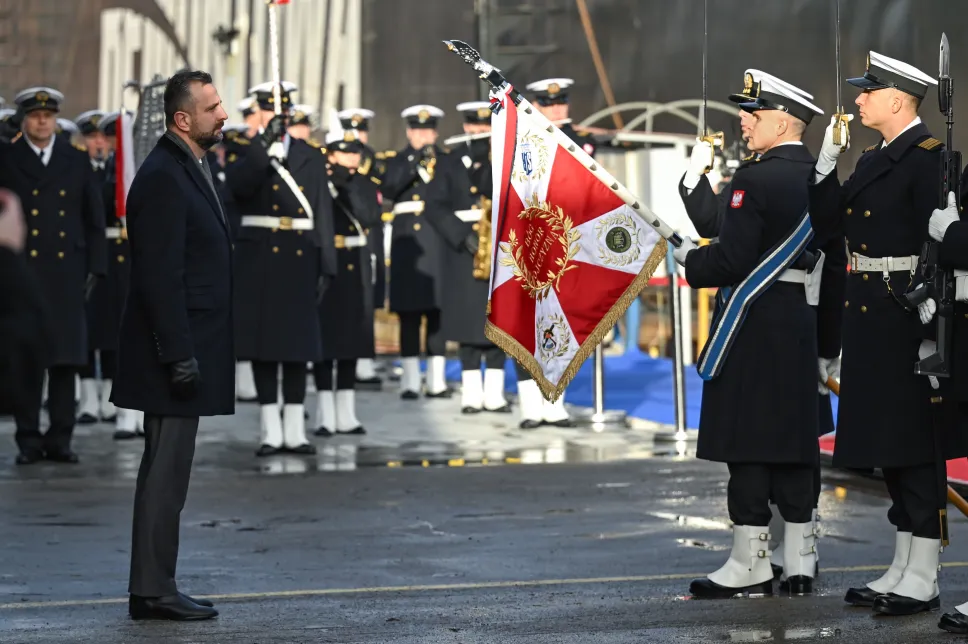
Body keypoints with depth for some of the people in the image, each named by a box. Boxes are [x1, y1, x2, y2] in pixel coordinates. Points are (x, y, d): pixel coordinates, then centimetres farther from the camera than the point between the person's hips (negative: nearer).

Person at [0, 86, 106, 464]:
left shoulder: (77, 160, 10)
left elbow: (94, 219, 11)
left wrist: (95, 267, 4)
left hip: (67, 272, 2)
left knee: (66, 357, 2)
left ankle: (60, 439, 9)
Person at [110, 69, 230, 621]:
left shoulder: (193, 170, 16)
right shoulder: (162, 178, -16)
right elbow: (160, 276, -21)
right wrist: (179, 355, -22)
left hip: (190, 347, 10)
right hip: (175, 348, -10)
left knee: (168, 470, 13)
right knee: (167, 470, -6)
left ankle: (154, 587, 19)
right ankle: (153, 591, -1)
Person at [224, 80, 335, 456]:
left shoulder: (311, 157, 9)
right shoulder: (246, 156, 4)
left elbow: (323, 213, 7)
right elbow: (237, 186, -20)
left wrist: (326, 266, 1)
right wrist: (265, 144, -30)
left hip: (300, 259, 2)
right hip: (258, 260, -1)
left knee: (298, 345, 4)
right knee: (263, 344, 0)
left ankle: (295, 431, 9)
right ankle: (271, 432, 6)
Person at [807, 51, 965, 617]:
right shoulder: (874, 159, 16)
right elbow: (828, 222, 13)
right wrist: (827, 160, 3)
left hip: (908, 315, -9)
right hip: (870, 315, 9)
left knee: (916, 446, -4)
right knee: (888, 446, 13)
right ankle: (902, 571, 21)